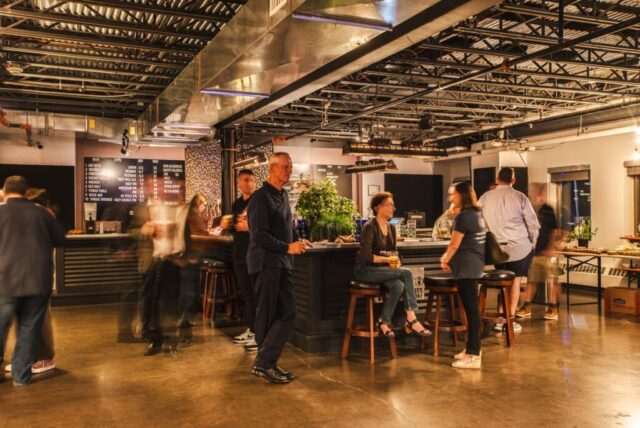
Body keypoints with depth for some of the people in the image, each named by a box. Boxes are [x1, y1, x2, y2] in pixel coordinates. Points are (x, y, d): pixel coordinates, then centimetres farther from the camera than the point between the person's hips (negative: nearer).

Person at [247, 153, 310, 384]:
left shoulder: (283, 195, 16)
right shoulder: (261, 197, -11)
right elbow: (259, 235, -18)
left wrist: (297, 242, 6)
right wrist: (287, 248, -20)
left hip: (282, 264, 9)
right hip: (265, 264, -8)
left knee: (288, 312, 6)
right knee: (267, 316, -1)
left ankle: (268, 362, 15)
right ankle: (263, 363, 10)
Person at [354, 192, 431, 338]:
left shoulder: (391, 227, 9)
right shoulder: (370, 227, -14)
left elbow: (392, 252, 19)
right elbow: (365, 256, -21)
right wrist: (387, 259, -15)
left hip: (382, 269, 7)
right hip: (365, 270, -7)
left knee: (399, 286, -26)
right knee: (406, 273, -23)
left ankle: (384, 322, -14)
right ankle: (411, 319, -18)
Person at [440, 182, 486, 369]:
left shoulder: (464, 216, -15)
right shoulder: (477, 214, 14)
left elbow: (454, 244, -12)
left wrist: (445, 260, 5)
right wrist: (448, 256, 13)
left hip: (466, 266, -10)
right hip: (475, 264, 10)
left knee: (470, 308, -6)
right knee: (472, 307, 14)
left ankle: (473, 355, -2)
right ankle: (473, 348, 23)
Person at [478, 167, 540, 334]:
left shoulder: (485, 198, 1)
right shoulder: (520, 197, -6)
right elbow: (533, 224, -4)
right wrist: (532, 244, 10)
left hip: (496, 248, 3)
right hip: (519, 246, -2)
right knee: (515, 281, 8)